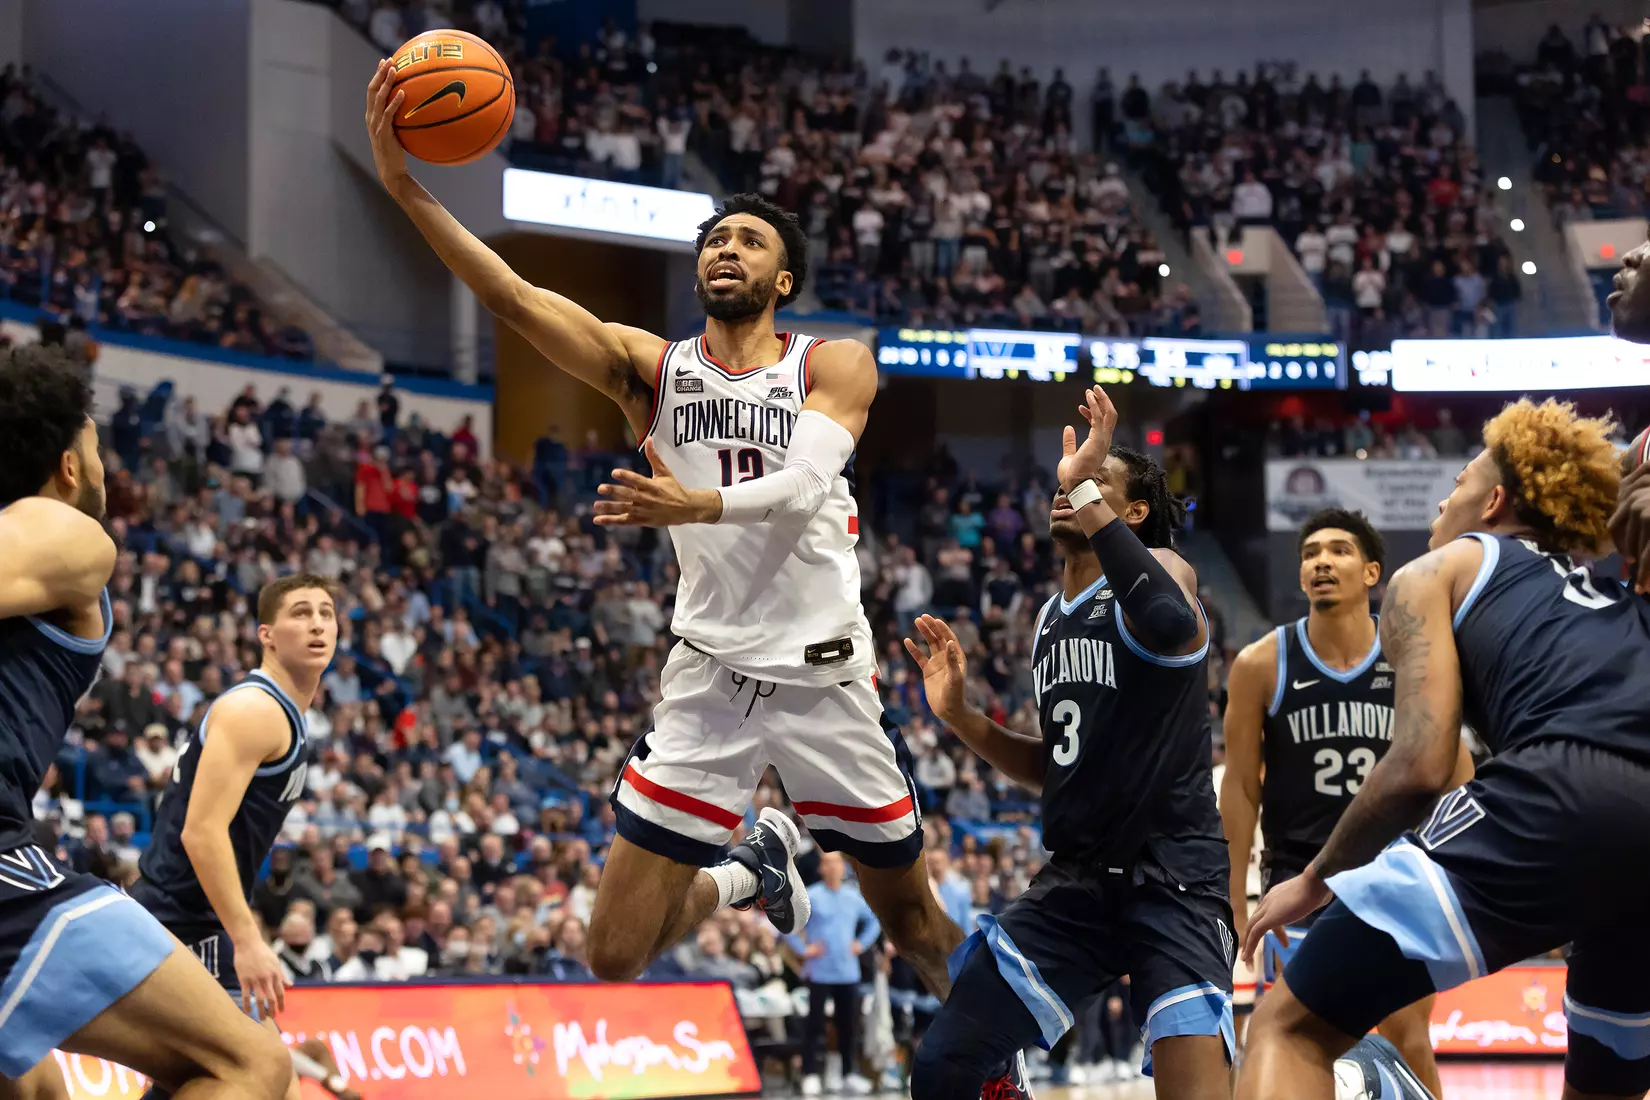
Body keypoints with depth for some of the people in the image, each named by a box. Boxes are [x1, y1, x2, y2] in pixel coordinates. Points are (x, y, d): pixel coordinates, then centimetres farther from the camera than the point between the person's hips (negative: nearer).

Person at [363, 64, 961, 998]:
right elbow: (512, 296, -8)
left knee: (914, 919, 10)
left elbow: (806, 483, -20)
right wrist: (406, 188, -21)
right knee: (616, 955, -2)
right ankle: (751, 870, 29)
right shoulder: (650, 367, 4)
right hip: (710, 677, 2)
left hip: (825, 675, -2)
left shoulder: (834, 366, -1)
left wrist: (697, 505, -40)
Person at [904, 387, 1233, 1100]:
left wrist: (1086, 491, -29)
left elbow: (1171, 623, -34)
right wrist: (959, 715, 10)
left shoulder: (1161, 568, -7)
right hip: (1073, 882, 7)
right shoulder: (1050, 620, 16)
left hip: (1172, 882, -7)